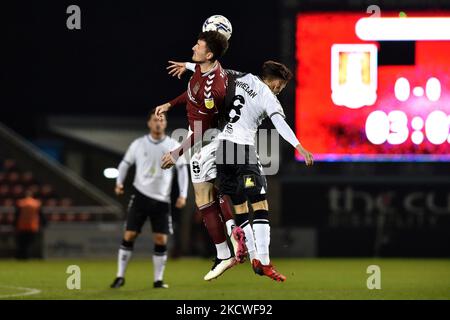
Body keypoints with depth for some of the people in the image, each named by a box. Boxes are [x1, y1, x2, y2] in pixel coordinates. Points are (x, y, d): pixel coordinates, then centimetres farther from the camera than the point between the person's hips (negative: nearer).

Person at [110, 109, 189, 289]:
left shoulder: (174, 146, 0)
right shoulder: (138, 144, 1)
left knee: (161, 239, -3)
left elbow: (182, 170, 4)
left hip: (162, 200, 0)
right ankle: (120, 276, 4)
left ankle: (158, 279, 7)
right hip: (140, 196, 0)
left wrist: (183, 195, -5)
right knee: (129, 235, -5)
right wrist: (119, 182, -5)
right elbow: (125, 163, 11)